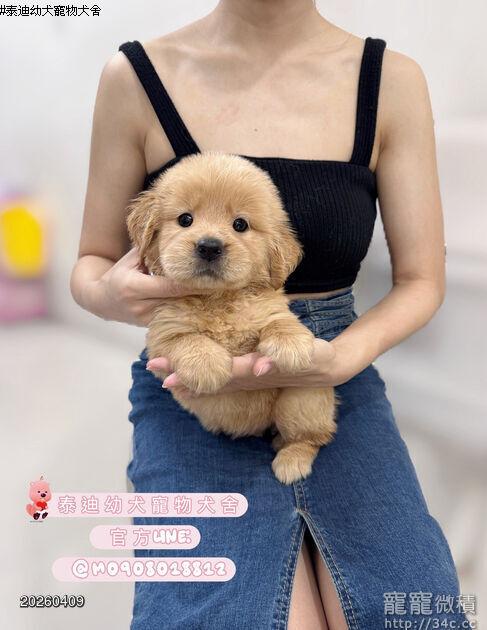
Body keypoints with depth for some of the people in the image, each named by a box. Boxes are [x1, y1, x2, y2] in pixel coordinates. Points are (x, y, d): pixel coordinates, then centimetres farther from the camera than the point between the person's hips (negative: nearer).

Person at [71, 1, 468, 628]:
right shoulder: (135, 76, -4)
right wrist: (109, 295, -19)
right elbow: (90, 264, 5)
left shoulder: (392, 80, -2)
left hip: (337, 386, 2)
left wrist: (339, 358, -18)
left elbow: (421, 281, 2)